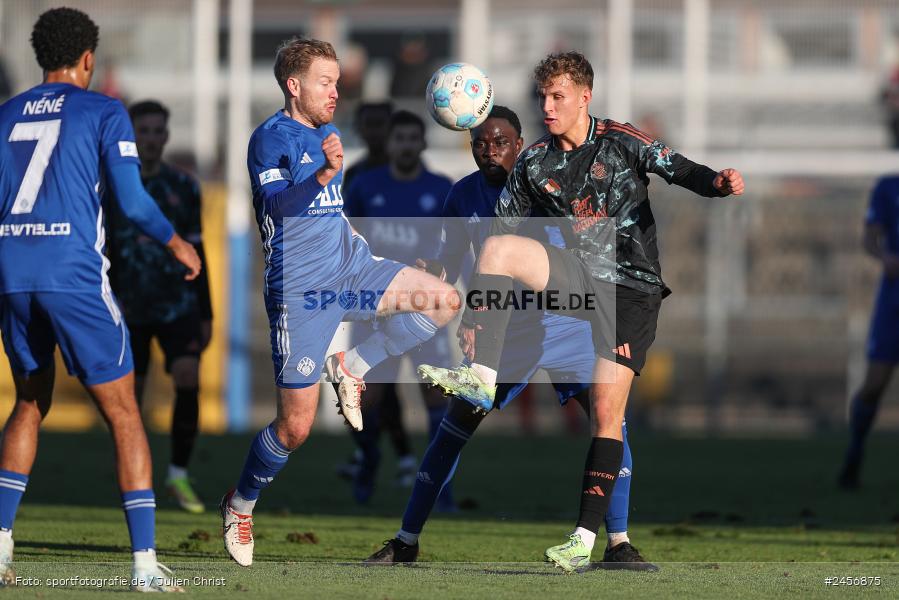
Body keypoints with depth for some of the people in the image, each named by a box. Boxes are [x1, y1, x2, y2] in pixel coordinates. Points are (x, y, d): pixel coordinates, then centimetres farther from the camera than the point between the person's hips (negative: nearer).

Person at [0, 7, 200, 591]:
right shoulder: (104, 112, 1)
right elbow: (132, 201, -6)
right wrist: (176, 242, 12)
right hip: (75, 275, -5)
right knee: (124, 416, 2)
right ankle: (145, 563, -5)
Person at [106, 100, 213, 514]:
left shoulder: (184, 188, 7)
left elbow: (196, 254, 12)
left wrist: (206, 315, 11)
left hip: (177, 305, 1)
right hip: (129, 309, -1)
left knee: (188, 380, -18)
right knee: (130, 397, 2)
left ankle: (178, 476, -10)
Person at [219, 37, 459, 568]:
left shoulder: (327, 135, 15)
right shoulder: (271, 138, -10)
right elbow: (276, 205, -27)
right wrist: (324, 174, -41)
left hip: (350, 266, 7)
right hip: (301, 290, -7)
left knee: (445, 301, -13)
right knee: (296, 428, -4)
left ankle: (352, 368, 2)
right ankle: (241, 505, 20)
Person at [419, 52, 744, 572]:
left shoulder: (620, 142, -6)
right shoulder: (535, 162, 6)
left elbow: (678, 170, -13)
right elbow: (504, 224, 10)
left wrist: (717, 182, -36)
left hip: (632, 289, -4)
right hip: (579, 276, 4)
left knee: (607, 412, -9)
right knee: (498, 248, -22)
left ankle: (588, 534, -5)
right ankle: (481, 379, -25)